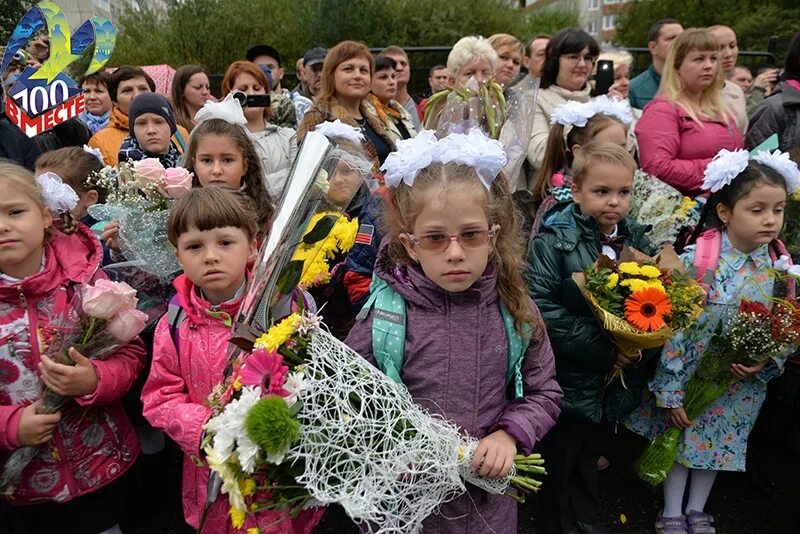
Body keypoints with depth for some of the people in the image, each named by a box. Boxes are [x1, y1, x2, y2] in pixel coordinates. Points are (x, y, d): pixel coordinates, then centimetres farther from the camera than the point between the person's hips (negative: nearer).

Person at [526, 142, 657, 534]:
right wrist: (600, 350, -23)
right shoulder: (553, 241, -15)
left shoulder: (636, 239, 3)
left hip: (612, 379, 5)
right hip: (568, 378, -5)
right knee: (560, 464, 12)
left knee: (589, 459, 25)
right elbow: (540, 305, -24)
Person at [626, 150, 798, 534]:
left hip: (742, 384, 4)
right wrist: (670, 391, -16)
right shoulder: (696, 259, -22)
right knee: (679, 440, 14)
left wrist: (767, 362, -17)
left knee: (718, 442, 21)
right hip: (692, 373, -4)